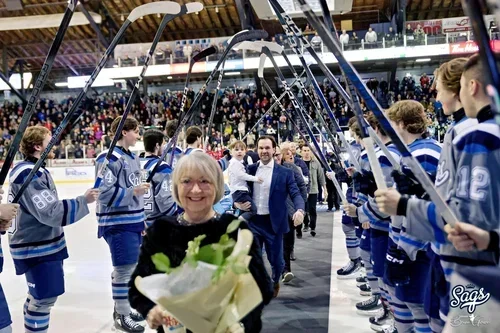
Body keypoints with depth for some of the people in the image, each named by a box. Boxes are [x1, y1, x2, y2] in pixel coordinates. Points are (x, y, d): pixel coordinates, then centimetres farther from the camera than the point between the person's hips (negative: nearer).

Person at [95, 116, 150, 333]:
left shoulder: (133, 158, 13)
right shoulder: (109, 158, -15)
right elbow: (105, 193, -21)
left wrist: (143, 219, 19)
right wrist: (133, 191, -23)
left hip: (134, 221, 9)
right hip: (117, 223, -9)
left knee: (128, 266, 17)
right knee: (124, 268, -2)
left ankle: (122, 308, 32)